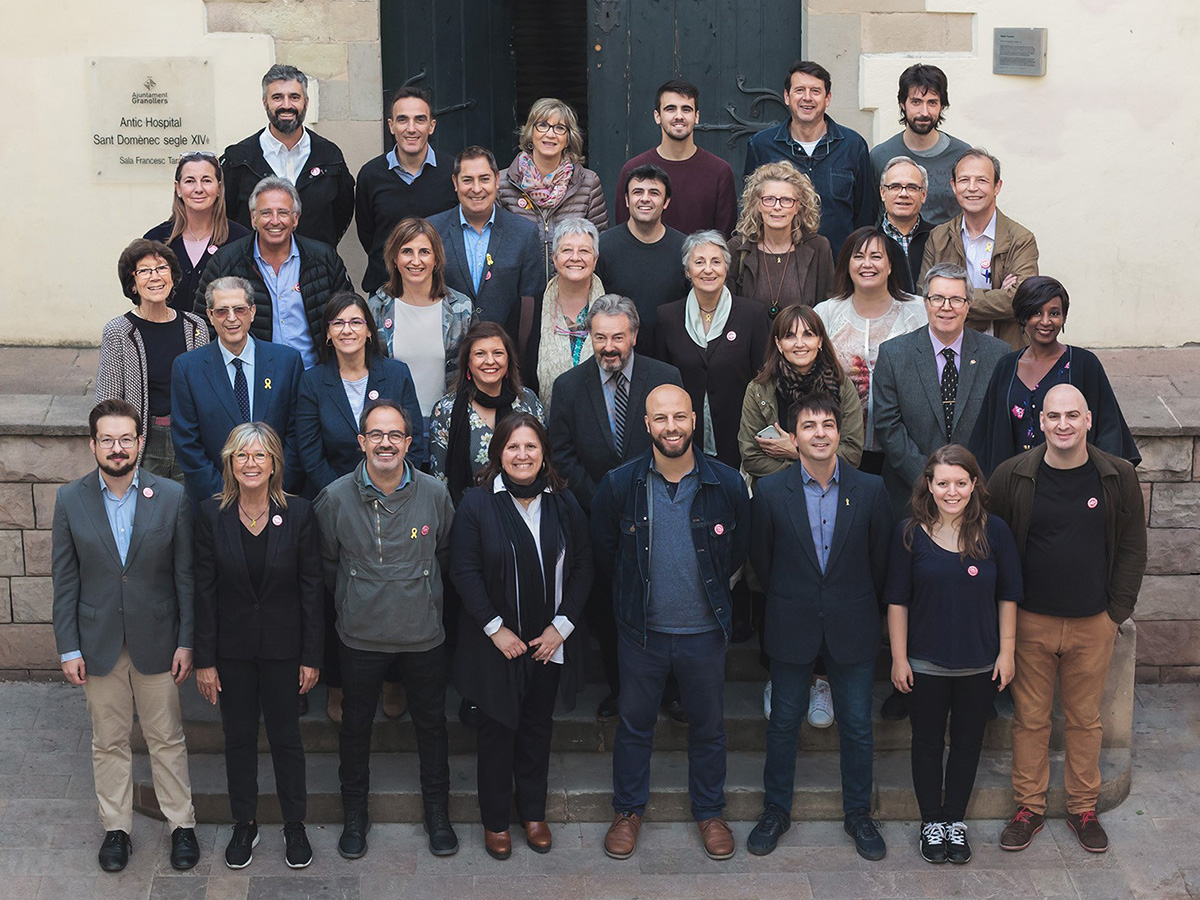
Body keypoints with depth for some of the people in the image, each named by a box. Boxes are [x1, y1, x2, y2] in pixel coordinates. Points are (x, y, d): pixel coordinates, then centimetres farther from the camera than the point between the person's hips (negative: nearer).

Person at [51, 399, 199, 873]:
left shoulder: (172, 497, -7)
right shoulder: (70, 500, -4)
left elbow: (186, 575, -3)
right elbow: (65, 580, 0)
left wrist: (186, 642, -5)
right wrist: (69, 648, -3)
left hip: (156, 639, -1)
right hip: (98, 643, 1)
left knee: (167, 739, 9)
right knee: (108, 742, 13)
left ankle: (181, 825, 24)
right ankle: (116, 828, 27)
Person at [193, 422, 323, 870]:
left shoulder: (298, 513, -9)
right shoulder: (212, 514, -7)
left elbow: (312, 588, -5)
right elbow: (203, 591, -4)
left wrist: (311, 656, -5)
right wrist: (205, 659, -5)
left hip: (282, 647, -1)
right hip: (232, 647, 1)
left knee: (286, 736, 10)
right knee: (239, 737, 13)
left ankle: (295, 825, 27)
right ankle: (244, 825, 29)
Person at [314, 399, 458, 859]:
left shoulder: (434, 494, -7)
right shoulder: (335, 498, -10)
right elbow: (325, 564, 5)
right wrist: (352, 600, 9)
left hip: (423, 632, 1)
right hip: (361, 635, -1)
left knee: (431, 722, 12)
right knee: (355, 725, 12)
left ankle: (437, 812, 30)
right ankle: (354, 814, 31)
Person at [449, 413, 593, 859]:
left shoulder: (564, 504, 2)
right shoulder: (477, 503, -8)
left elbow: (582, 567, 2)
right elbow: (464, 571, -11)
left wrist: (562, 625, -7)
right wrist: (495, 628, -15)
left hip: (550, 643, 3)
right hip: (496, 643, -3)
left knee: (538, 727, 14)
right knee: (497, 731, 8)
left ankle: (533, 812, 30)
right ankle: (495, 820, 23)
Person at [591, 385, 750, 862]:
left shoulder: (727, 483, -9)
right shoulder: (619, 484, -10)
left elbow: (739, 548, 8)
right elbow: (603, 550, 6)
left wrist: (711, 587, 10)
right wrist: (637, 589, 9)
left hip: (705, 630, 0)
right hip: (642, 630, 0)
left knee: (708, 726, 15)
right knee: (634, 724, 14)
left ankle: (709, 811, 34)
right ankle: (629, 810, 33)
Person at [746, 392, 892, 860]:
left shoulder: (870, 489, -6)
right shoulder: (770, 491, -7)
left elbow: (881, 557, 3)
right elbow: (760, 557, 4)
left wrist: (858, 606, 8)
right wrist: (789, 601, 10)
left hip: (852, 628, 0)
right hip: (791, 628, 0)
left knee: (857, 727, 9)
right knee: (783, 723, 11)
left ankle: (858, 813, 27)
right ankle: (776, 810, 28)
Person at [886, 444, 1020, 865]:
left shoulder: (994, 531, -5)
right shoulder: (910, 534, -7)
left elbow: (1007, 597, 1)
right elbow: (897, 601, -4)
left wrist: (1006, 653, -1)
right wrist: (899, 658, -5)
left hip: (980, 665, 1)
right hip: (925, 664, -1)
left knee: (968, 742, 13)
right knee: (928, 742, 11)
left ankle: (955, 819, 30)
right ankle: (932, 822, 27)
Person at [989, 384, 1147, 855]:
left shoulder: (1119, 477, -3)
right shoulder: (1011, 476, -6)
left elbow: (1132, 548, 4)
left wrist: (1117, 612, 0)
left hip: (1093, 624, 1)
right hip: (1030, 622, 0)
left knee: (1085, 719, 11)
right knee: (1030, 718, 8)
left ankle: (1083, 808, 26)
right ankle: (1029, 806, 22)